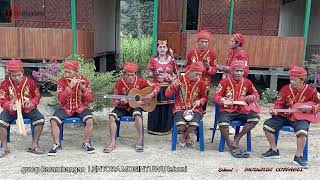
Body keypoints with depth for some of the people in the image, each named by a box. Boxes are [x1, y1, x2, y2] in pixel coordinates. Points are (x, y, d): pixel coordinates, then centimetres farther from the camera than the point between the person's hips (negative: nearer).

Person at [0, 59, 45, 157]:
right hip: (11, 110, 0)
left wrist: (32, 103, -17)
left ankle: (34, 145, -9)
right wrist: (10, 106, -27)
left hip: (28, 109, 0)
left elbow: (37, 96, 5)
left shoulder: (30, 82, -5)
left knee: (40, 119, -25)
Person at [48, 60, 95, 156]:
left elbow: (90, 98, -5)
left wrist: (84, 89, -24)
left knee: (90, 120, -29)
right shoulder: (61, 81, -3)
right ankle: (57, 145, -4)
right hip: (66, 108, 1)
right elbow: (60, 99, -15)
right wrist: (70, 86, -26)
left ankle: (86, 144, -6)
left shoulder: (84, 80, -2)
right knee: (53, 120, -25)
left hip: (81, 107, -1)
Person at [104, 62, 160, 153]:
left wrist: (151, 95, -19)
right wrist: (120, 102, -26)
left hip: (136, 106, -1)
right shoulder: (119, 83, -8)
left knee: (137, 115, -35)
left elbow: (157, 86, -3)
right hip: (123, 107, 2)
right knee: (112, 116, -25)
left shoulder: (140, 81, -9)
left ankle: (140, 140, -16)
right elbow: (115, 100, -3)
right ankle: (113, 142, -15)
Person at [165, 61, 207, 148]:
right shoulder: (180, 79, -4)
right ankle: (186, 135, 10)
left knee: (194, 125, -30)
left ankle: (183, 137, 7)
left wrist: (200, 101, -8)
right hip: (180, 108, -1)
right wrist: (173, 86, -22)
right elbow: (167, 94, -2)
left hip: (195, 109, 1)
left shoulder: (201, 83, -1)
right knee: (180, 125, -30)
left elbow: (204, 97, 16)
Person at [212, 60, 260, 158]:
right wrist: (224, 101, -30)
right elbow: (215, 97, -9)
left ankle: (237, 139, -2)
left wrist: (252, 97, -5)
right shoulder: (224, 81, -5)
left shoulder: (247, 82, 6)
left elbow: (256, 94, 19)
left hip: (242, 110, 4)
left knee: (255, 118, -21)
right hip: (227, 110, -4)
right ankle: (231, 145, -6)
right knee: (223, 123, -33)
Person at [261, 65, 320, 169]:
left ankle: (298, 156, -15)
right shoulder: (285, 89, 1)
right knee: (267, 124, -12)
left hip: (301, 118, -3)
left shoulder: (310, 90, -5)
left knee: (302, 131, -36)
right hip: (285, 116, 4)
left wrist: (310, 108, -16)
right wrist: (276, 110, -15)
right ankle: (274, 151, 4)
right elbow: (279, 103, 6)